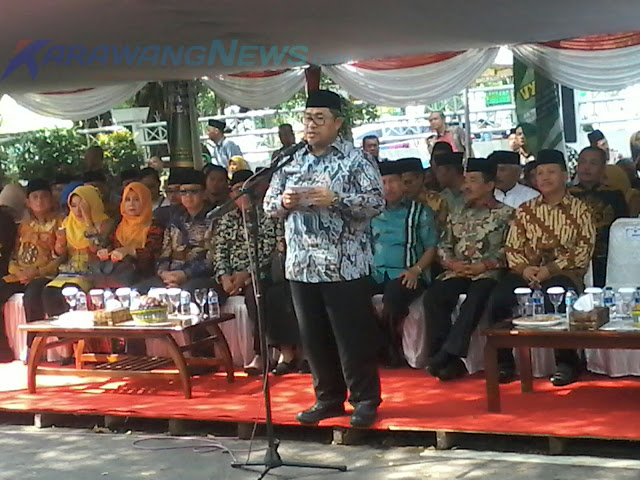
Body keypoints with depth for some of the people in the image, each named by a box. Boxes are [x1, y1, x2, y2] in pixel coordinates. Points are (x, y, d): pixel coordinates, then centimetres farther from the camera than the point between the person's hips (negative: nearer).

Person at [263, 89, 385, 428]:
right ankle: (328, 399, 23)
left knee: (354, 337, 0)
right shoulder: (291, 164, 14)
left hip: (345, 266, -5)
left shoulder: (356, 160, -2)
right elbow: (269, 205, 16)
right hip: (302, 266, 5)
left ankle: (365, 401, 12)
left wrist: (335, 200, -21)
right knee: (315, 338, 11)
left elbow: (376, 202, -10)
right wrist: (284, 203, -7)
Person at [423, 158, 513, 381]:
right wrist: (452, 263, -2)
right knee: (433, 296, -24)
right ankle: (448, 361, -23)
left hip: (488, 273, -5)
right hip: (457, 272, 5)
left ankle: (448, 354, -35)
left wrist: (483, 265, -15)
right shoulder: (456, 214, 22)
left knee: (475, 298, -36)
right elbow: (443, 245, 18)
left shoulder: (505, 214, 5)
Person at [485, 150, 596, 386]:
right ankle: (503, 362, -9)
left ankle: (566, 363, -16)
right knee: (497, 301, -24)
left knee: (555, 303, -36)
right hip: (528, 272, 4)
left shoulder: (579, 209, 5)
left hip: (564, 273, -3)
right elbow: (512, 248, 11)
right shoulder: (525, 210, 16)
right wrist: (524, 268, -11)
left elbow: (584, 249, -5)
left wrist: (550, 269, -15)